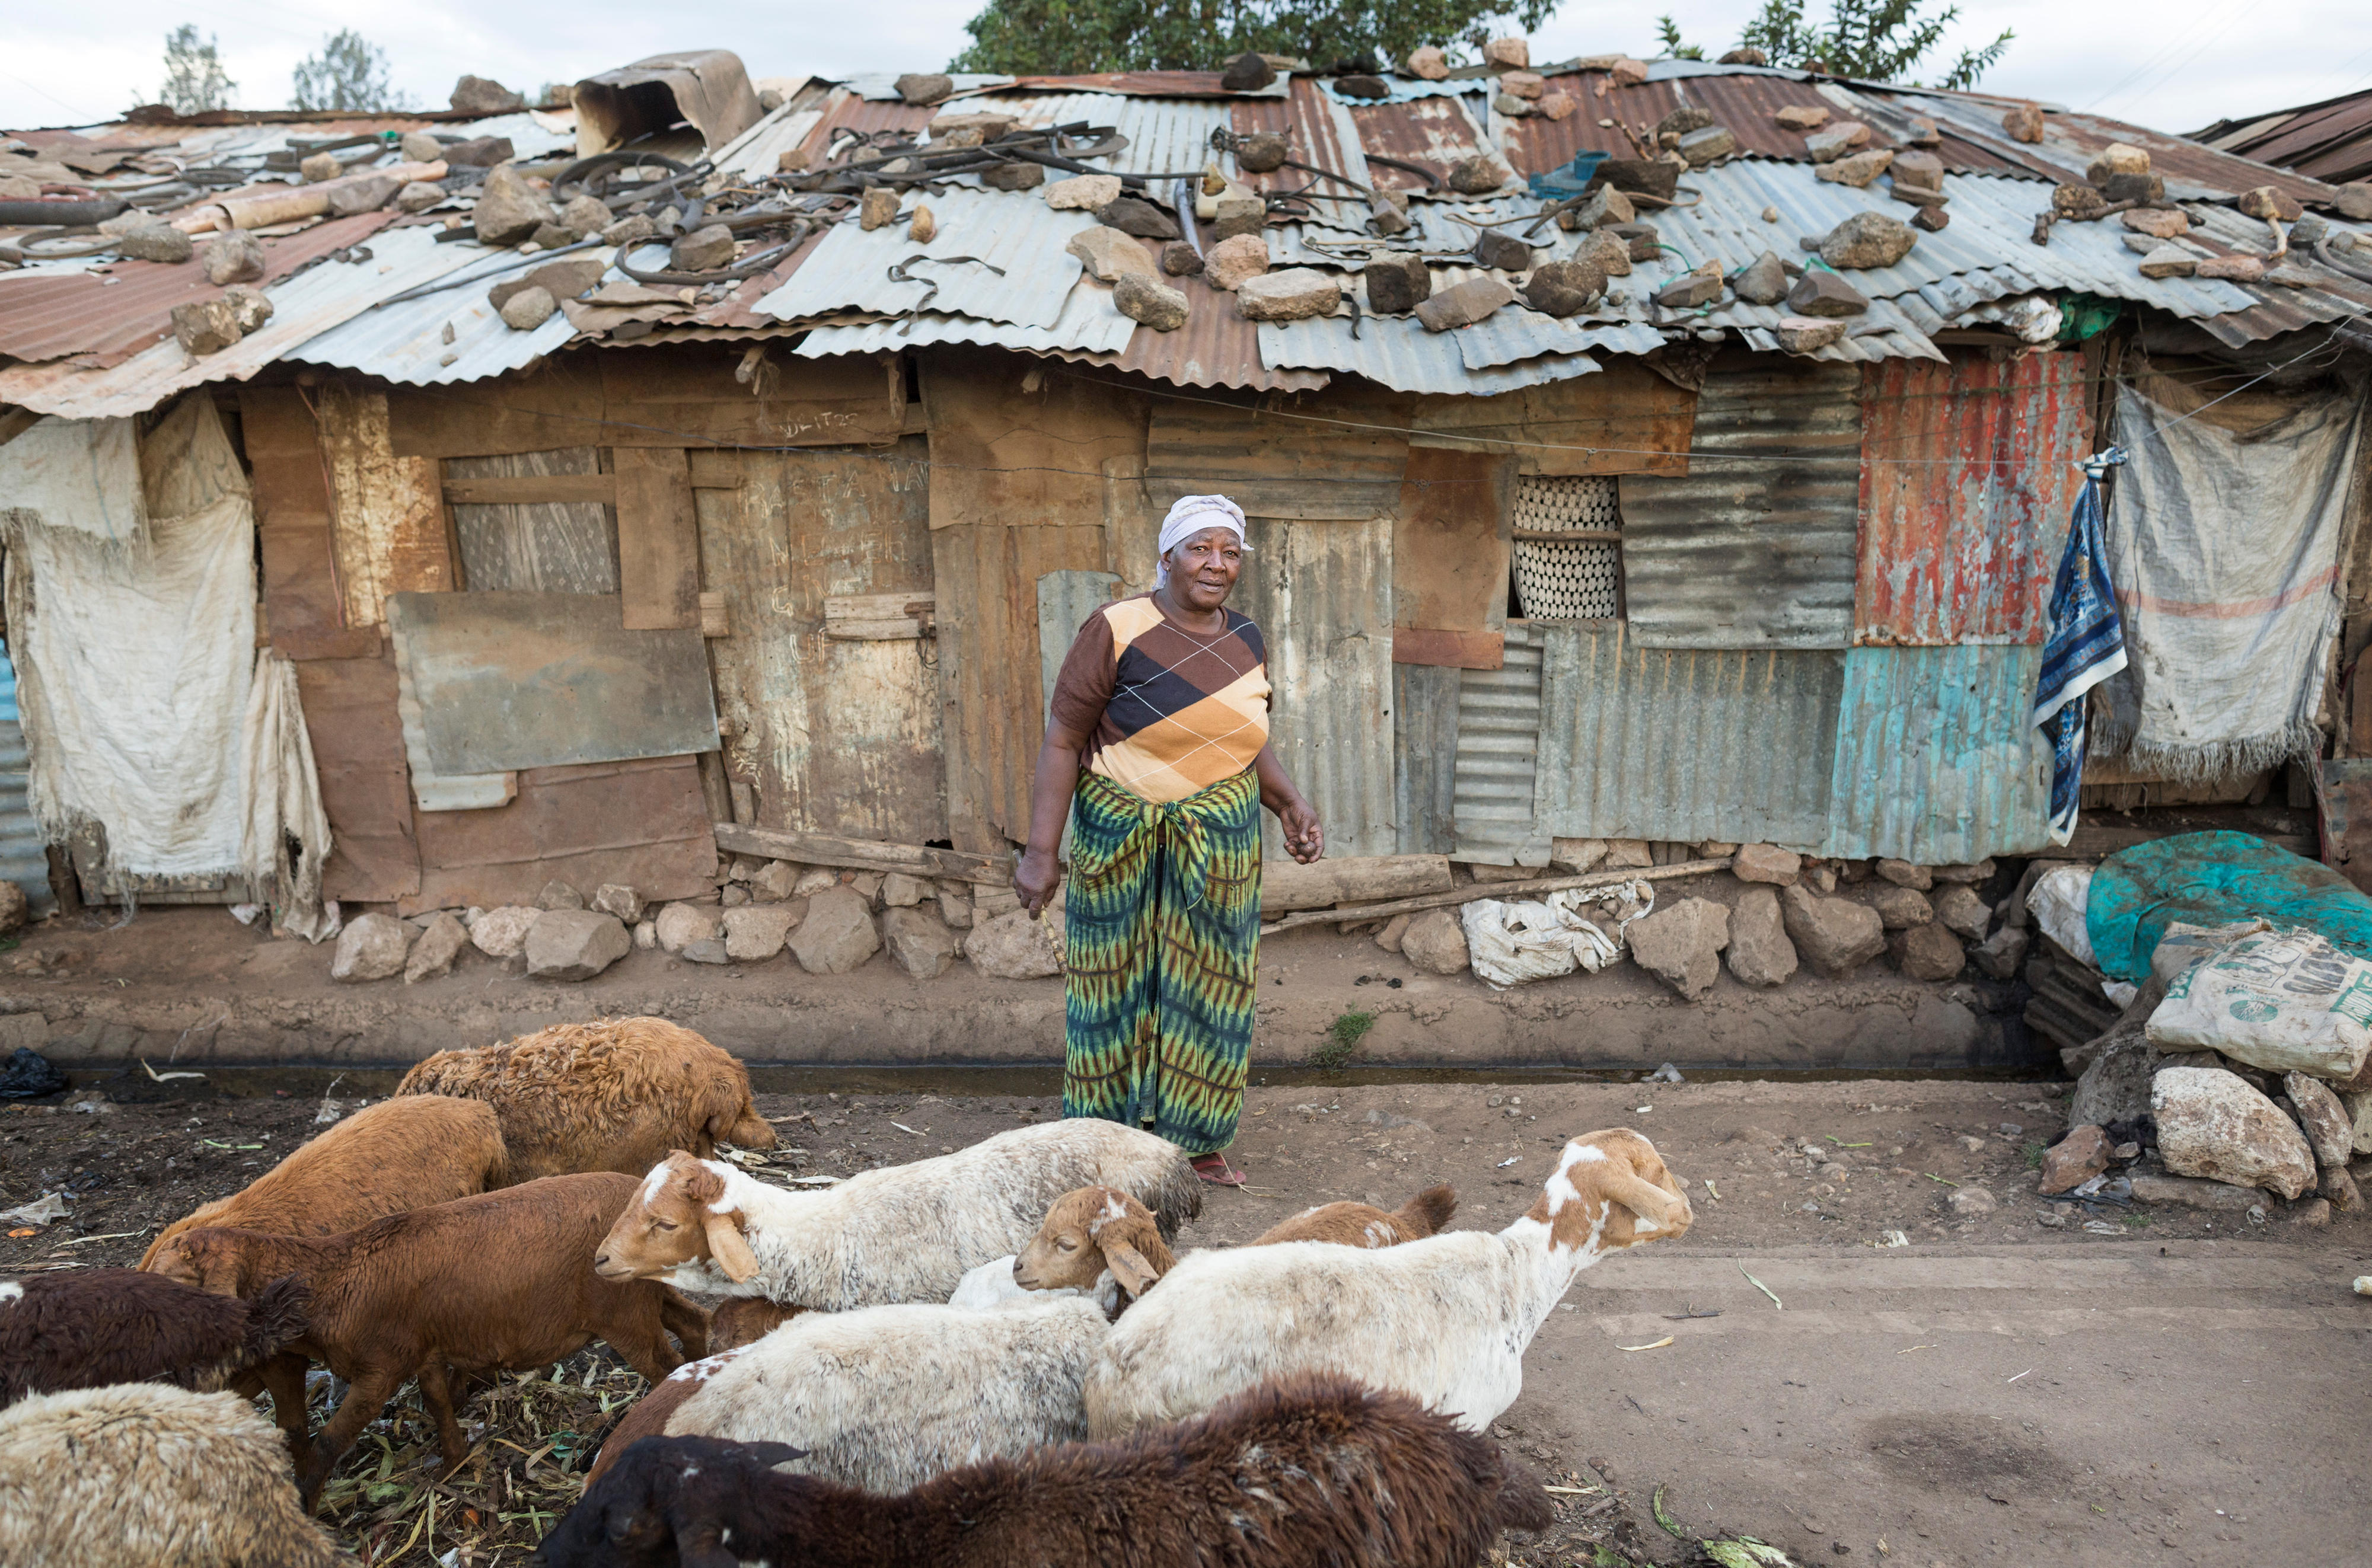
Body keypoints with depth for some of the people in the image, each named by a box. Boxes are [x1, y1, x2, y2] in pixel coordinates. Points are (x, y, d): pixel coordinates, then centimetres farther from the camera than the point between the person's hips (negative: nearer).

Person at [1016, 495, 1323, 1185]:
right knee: (1116, 983, 6)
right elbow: (1061, 741, -12)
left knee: (1205, 987, 9)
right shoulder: (1117, 630, -11)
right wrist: (1041, 852, -15)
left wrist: (1290, 803, 4)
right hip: (1120, 837, -4)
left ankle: (1197, 1142, 23)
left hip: (1220, 842, 5)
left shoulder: (1247, 641, 7)